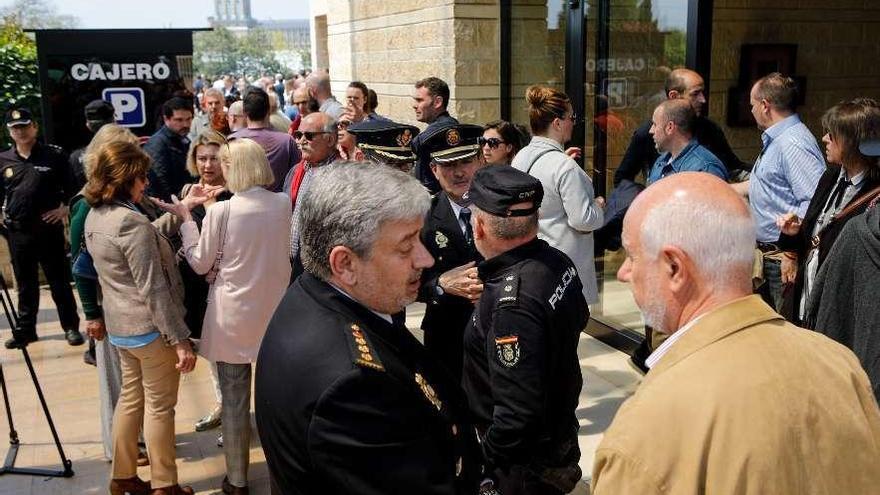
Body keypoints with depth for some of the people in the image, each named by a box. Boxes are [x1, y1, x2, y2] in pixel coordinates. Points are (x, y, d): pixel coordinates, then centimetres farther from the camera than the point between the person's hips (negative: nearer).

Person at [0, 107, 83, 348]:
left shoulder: (55, 155, -3)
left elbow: (71, 186, 4)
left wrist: (64, 208, -6)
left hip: (48, 227, -3)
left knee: (59, 281, 4)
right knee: (25, 284, 13)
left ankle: (71, 327, 12)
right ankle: (25, 330, 22)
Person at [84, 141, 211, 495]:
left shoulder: (95, 216, 4)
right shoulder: (131, 222, -24)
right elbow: (153, 290, -24)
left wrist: (183, 207, 13)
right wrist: (180, 339, -20)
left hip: (120, 326, 9)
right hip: (150, 329, -9)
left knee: (131, 398, 20)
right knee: (160, 407, 6)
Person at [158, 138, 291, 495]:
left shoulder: (221, 212, -15)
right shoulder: (284, 204, -4)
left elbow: (200, 264, -4)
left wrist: (186, 218, 6)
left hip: (234, 318, -3)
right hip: (275, 313, 4)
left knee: (235, 399, 10)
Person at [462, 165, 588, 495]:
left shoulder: (512, 304, -34)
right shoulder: (558, 261, -8)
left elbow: (519, 412, -33)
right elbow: (579, 318, 12)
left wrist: (491, 458, -16)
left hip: (526, 467, -8)